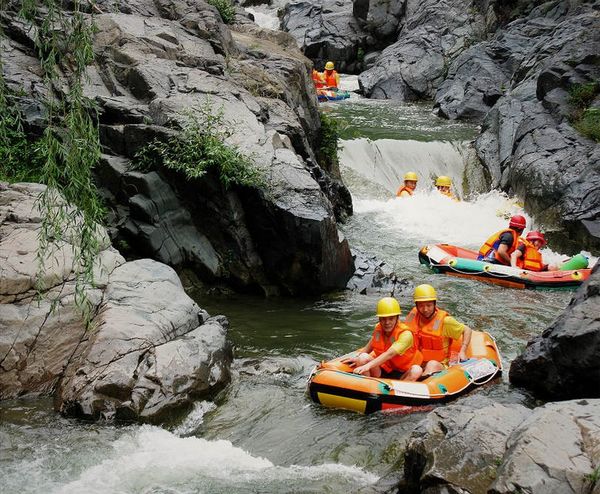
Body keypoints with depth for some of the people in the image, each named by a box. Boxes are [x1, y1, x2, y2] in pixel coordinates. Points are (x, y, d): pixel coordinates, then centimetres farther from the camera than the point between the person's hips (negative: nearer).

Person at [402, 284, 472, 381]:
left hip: (439, 366, -2)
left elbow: (467, 330, 7)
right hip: (416, 363, 2)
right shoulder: (413, 316, 4)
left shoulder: (444, 321, -6)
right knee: (415, 370, -35)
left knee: (432, 364, -38)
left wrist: (462, 351, -5)